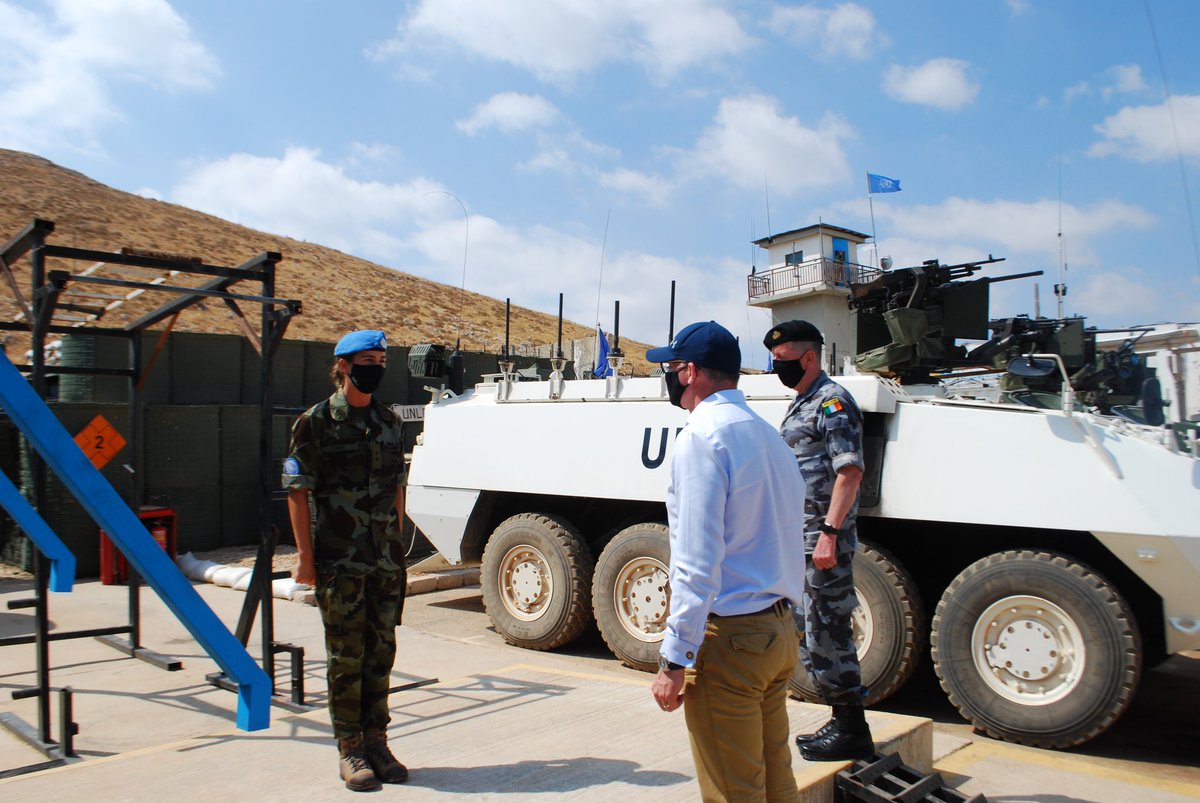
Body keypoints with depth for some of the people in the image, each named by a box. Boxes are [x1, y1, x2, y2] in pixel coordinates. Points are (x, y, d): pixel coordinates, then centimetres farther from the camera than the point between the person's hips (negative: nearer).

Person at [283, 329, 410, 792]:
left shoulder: (387, 422, 11)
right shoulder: (317, 422, -5)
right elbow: (297, 492, -7)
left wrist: (396, 542, 12)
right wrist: (305, 555, -10)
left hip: (386, 560, 5)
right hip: (339, 562, -5)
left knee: (381, 653, 11)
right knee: (346, 657, 4)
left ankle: (375, 740, 24)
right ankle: (349, 750, 16)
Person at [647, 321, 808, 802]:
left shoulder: (703, 435, -15)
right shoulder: (769, 435, 14)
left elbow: (698, 562, -21)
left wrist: (675, 659, -17)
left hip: (729, 638, -9)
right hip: (779, 632, 9)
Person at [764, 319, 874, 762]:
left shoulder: (832, 401, -11)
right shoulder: (801, 406, 18)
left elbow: (850, 472, -20)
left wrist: (830, 532, -25)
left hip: (822, 541, -10)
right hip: (798, 542, 10)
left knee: (826, 633, -3)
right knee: (810, 630, 15)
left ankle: (852, 733, 10)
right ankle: (844, 721, 27)